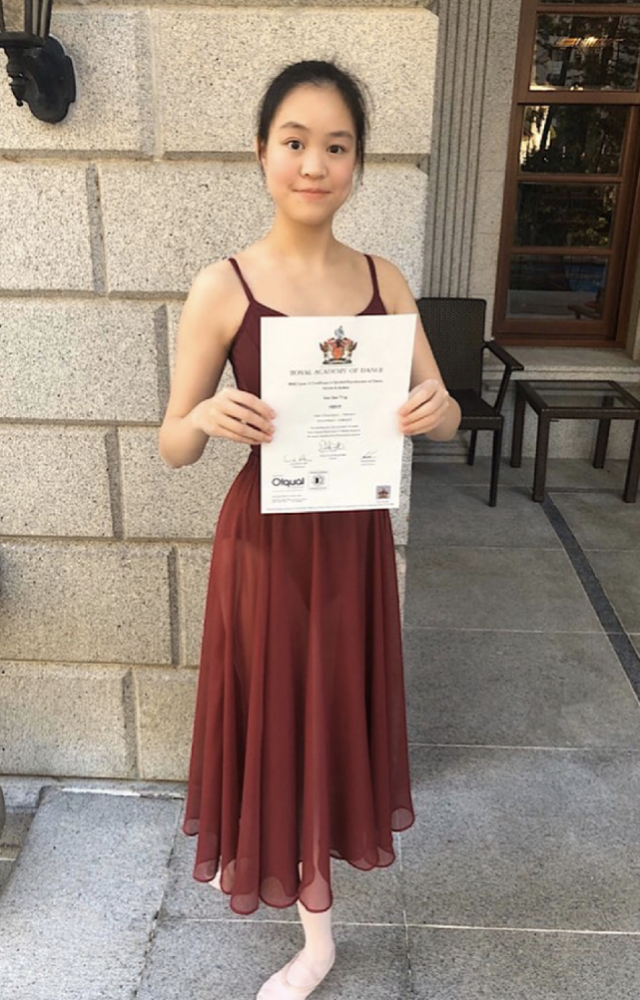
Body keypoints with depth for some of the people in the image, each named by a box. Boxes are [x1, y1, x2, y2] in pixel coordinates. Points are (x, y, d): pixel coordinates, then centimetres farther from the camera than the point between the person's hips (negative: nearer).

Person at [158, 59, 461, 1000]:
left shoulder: (383, 280, 0)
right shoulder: (222, 287, -11)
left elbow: (444, 416, 3)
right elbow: (172, 447, -7)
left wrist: (438, 409, -20)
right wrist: (207, 418, -29)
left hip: (356, 535, 4)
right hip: (268, 540, -3)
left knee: (337, 711, 20)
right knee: (281, 719, 11)